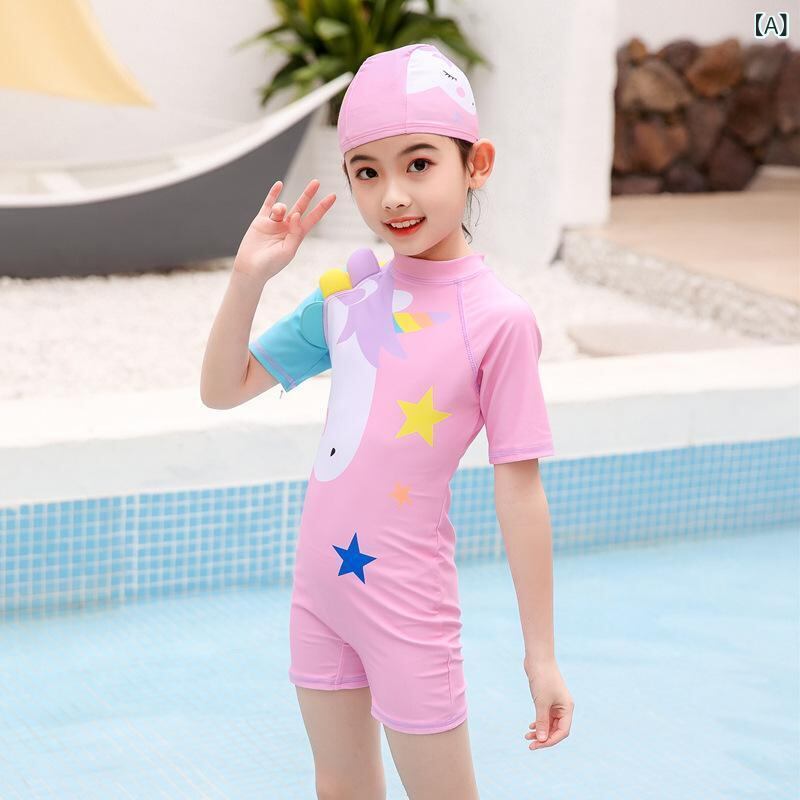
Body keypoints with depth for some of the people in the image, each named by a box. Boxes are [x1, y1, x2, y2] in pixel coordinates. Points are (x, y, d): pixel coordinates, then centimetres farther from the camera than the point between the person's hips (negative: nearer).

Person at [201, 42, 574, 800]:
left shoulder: (498, 320, -17)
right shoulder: (348, 288, -1)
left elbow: (519, 489, -13)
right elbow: (223, 389, 6)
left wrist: (540, 654, -10)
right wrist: (249, 277, -9)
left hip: (406, 602, -5)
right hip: (319, 586, 6)